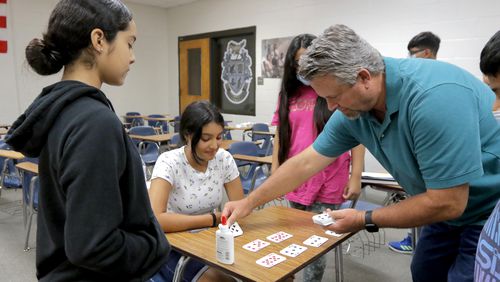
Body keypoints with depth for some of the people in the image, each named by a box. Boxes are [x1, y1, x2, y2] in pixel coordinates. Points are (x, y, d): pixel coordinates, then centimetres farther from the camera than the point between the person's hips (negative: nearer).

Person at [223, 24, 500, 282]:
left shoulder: (434, 97, -36)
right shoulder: (354, 107, -13)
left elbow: (446, 203, -31)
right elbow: (306, 163, -5)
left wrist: (365, 220, -20)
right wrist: (249, 202, -2)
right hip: (450, 207, 6)